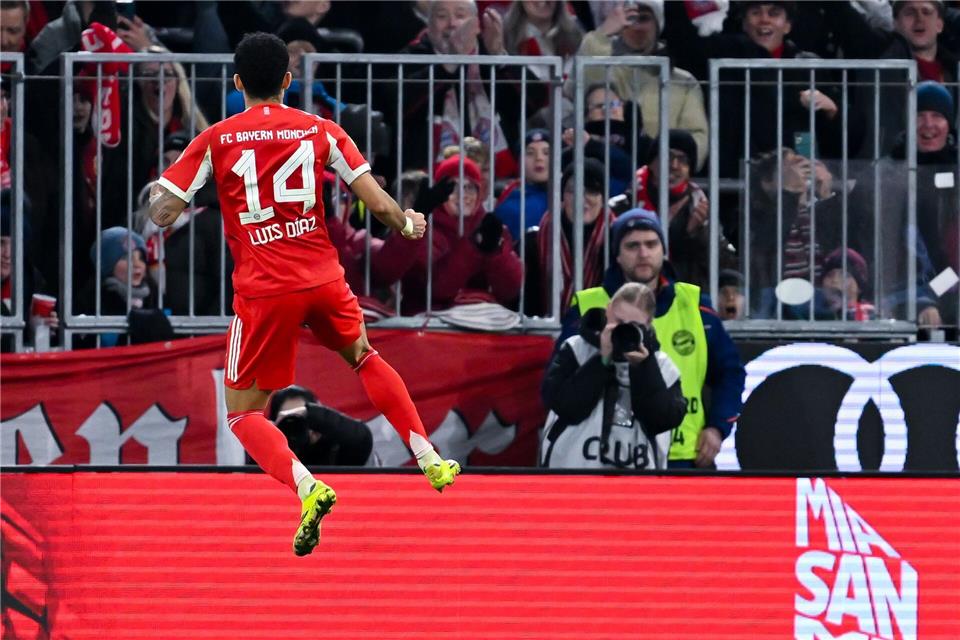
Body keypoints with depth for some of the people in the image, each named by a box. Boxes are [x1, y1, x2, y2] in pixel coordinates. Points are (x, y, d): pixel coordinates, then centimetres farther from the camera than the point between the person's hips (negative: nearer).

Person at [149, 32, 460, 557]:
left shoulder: (215, 140, -1)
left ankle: (305, 486, -19)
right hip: (323, 277, 3)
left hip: (262, 291, -3)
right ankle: (428, 457, 25)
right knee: (363, 356, 33)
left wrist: (157, 194, 20)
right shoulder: (320, 131, 4)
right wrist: (409, 225, 23)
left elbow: (164, 214, -4)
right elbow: (379, 204, 1)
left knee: (242, 413, 8)